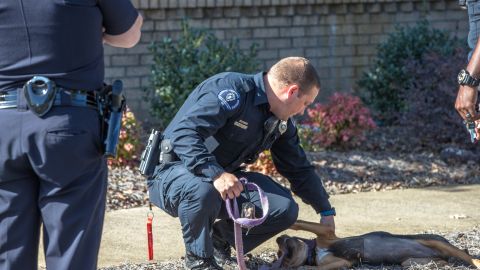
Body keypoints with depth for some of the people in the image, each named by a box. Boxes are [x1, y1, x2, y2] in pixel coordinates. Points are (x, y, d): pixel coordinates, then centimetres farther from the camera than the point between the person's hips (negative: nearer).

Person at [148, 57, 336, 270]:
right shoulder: (232, 90, -24)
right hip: (173, 172, -8)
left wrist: (326, 212, 22)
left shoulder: (280, 122, 5)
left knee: (284, 209, -11)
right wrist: (215, 174, -45)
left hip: (223, 176, 8)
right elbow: (184, 132, -35)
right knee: (203, 191, -42)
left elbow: (300, 170, 19)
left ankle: (220, 239, 13)